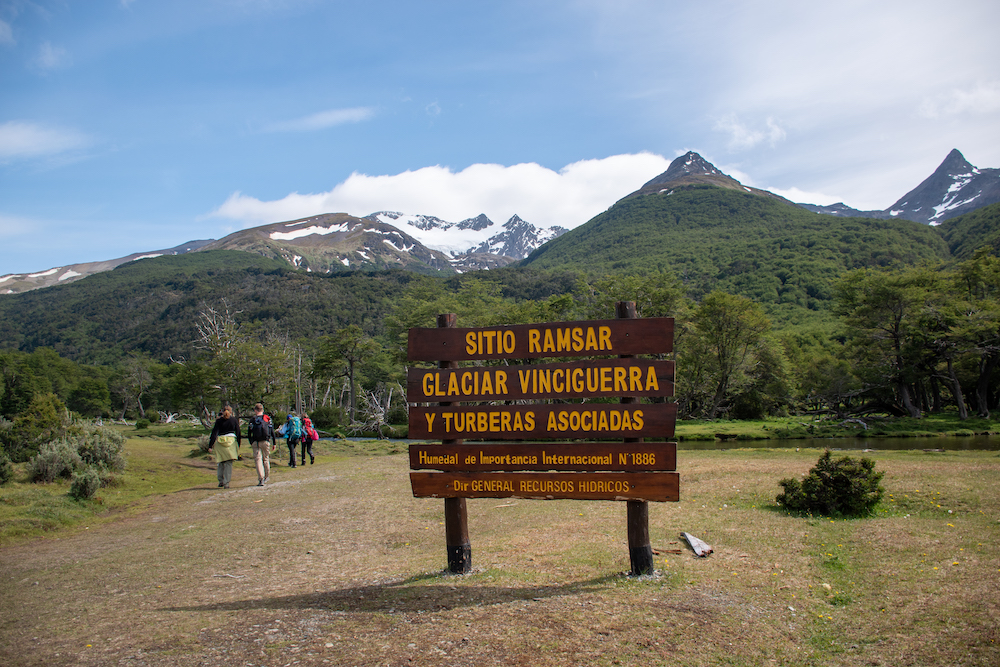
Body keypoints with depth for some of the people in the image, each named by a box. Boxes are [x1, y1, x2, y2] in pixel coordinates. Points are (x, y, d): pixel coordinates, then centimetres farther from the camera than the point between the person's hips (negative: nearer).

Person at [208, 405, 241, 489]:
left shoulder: (219, 421, 3)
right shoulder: (234, 420, 3)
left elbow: (214, 433, -2)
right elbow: (238, 432, 5)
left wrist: (210, 445, -2)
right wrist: (238, 445, 12)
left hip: (220, 442, 1)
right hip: (231, 441, -1)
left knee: (221, 463, 14)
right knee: (229, 463, 1)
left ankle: (221, 481, 10)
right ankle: (226, 483, -4)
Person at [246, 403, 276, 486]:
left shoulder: (252, 419, 4)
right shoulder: (267, 418, 6)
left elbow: (249, 434, 4)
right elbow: (272, 432, 4)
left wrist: (251, 443, 15)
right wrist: (274, 443, 8)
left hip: (255, 442, -1)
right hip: (266, 442, 1)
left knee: (258, 459, -2)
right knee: (266, 459, 16)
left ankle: (261, 479, -13)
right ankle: (267, 477, 28)